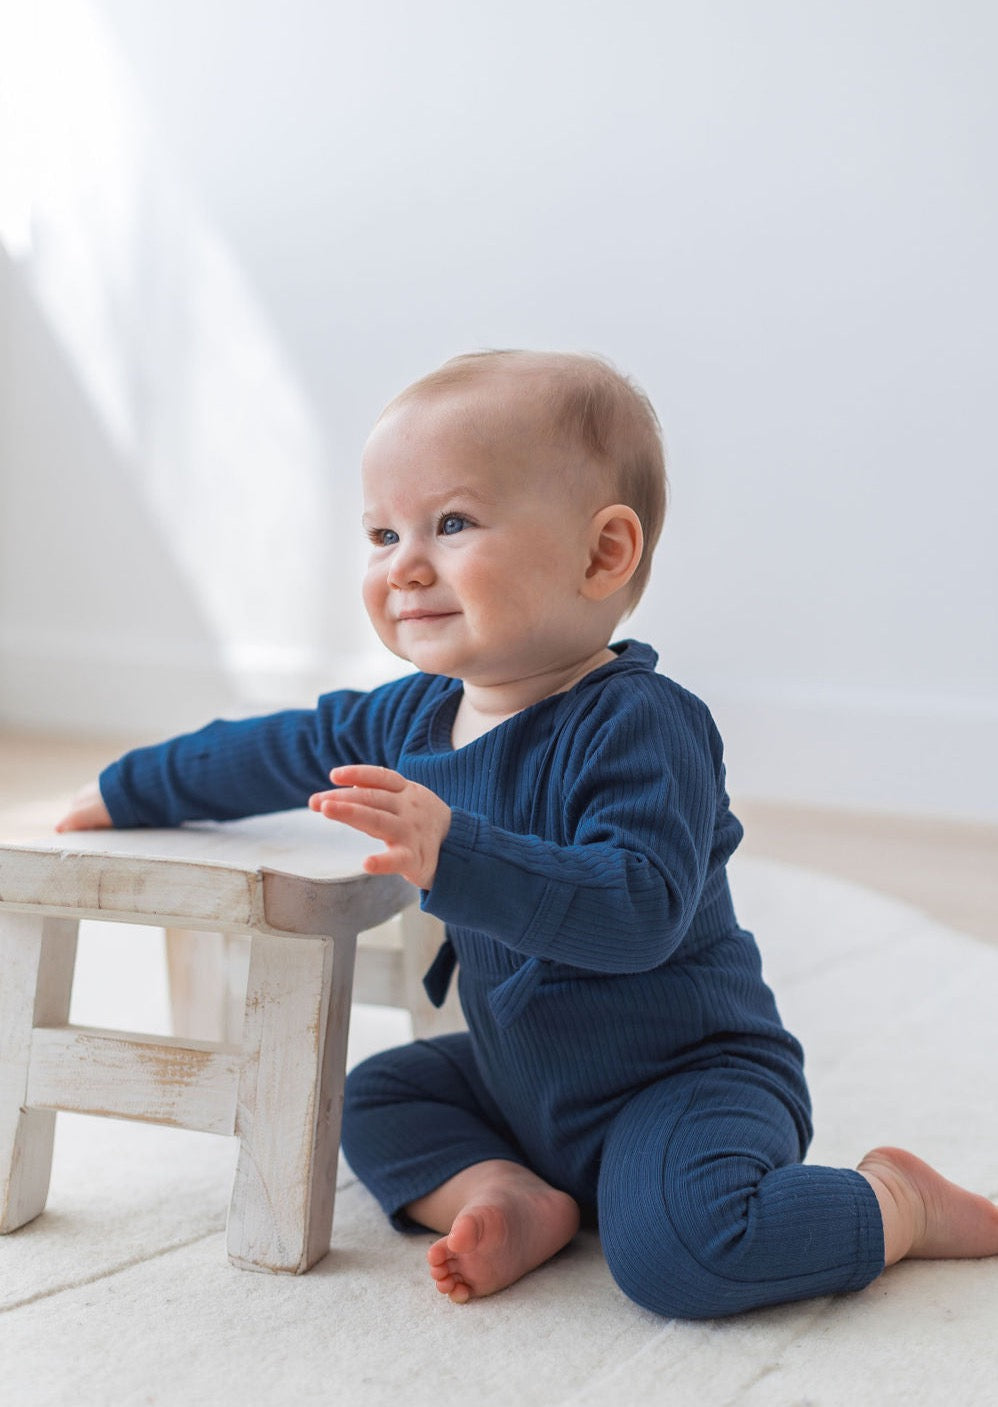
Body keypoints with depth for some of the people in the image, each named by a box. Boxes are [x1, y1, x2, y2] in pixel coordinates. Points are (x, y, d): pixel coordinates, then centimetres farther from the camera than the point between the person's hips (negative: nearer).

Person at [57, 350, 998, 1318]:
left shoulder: (638, 726, -26)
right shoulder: (419, 714, 1)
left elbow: (640, 911, -38)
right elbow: (289, 749, 17)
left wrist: (455, 855, -47)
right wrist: (130, 791, 27)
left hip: (684, 1076, -9)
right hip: (522, 1082, 9)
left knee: (678, 1247, -32)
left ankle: (899, 1204, -4)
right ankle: (516, 1200, -7)